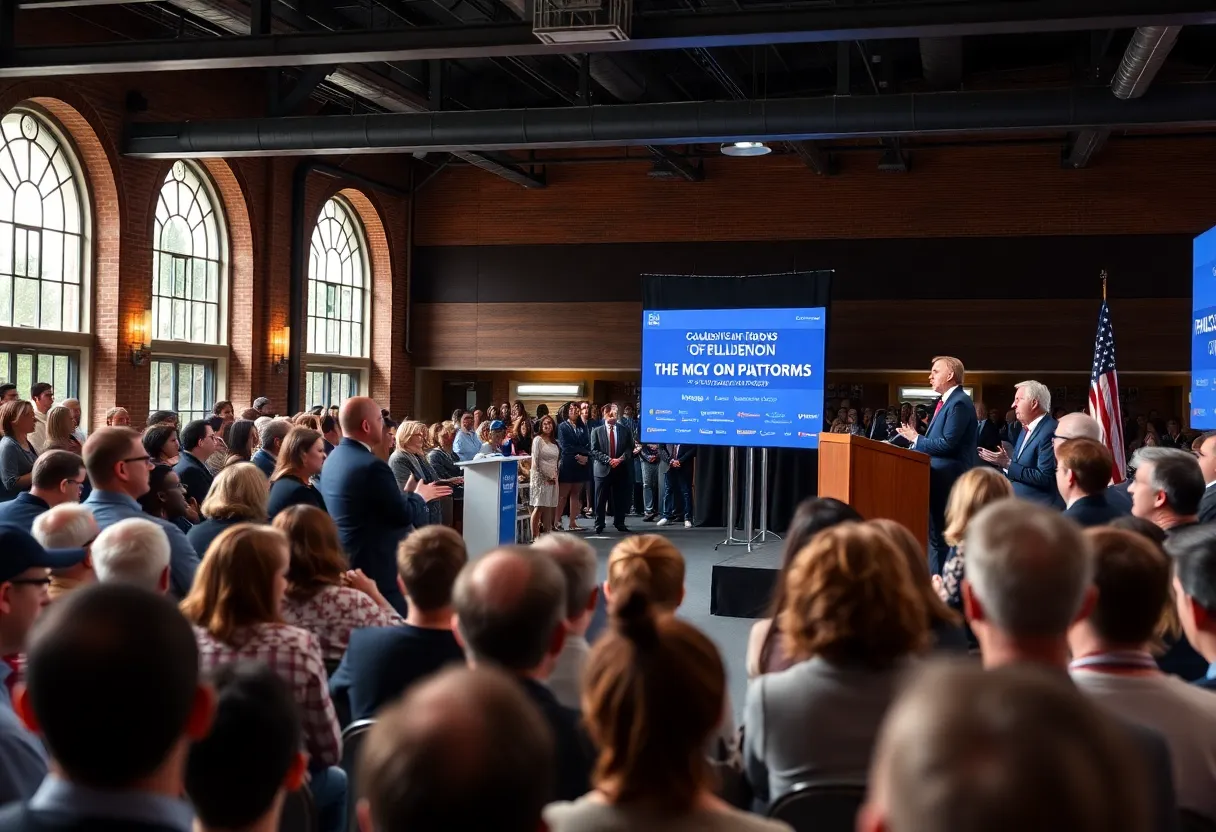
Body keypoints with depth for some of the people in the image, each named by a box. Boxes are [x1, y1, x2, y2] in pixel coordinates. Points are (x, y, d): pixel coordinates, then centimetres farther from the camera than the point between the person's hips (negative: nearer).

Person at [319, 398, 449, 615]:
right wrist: (419, 496, 2)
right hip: (377, 566, -10)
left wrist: (407, 494, 18)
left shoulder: (334, 458, 8)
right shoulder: (372, 466, -22)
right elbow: (404, 515, -16)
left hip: (345, 562, 10)